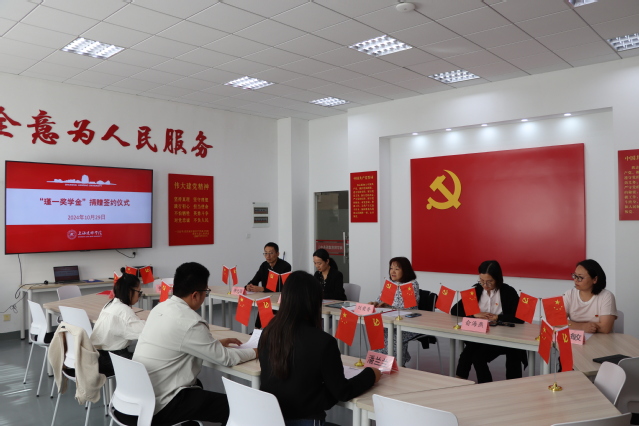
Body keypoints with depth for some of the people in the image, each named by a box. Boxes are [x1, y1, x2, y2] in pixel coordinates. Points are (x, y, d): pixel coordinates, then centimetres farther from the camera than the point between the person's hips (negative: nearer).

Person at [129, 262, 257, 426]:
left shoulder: (160, 308, 1)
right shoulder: (190, 322, -23)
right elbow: (225, 358, -13)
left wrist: (216, 343, 16)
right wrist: (255, 352, 2)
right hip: (159, 405, -9)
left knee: (197, 384, 32)